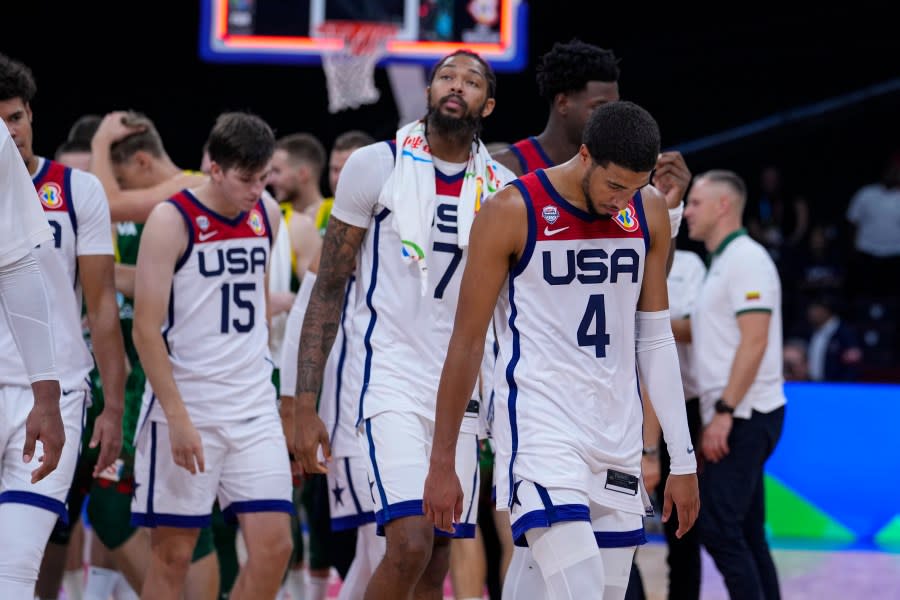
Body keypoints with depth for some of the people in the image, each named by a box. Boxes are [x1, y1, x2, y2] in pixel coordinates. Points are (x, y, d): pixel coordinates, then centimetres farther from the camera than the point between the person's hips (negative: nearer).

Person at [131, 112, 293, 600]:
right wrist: (177, 418, -18)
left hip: (254, 408, 5)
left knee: (273, 544, -4)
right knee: (172, 551, -1)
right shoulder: (172, 220, -10)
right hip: (185, 406, -5)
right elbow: (146, 328, -13)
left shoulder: (267, 214, 7)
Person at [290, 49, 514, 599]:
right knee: (411, 546, -21)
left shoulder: (503, 189, 6)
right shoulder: (377, 166, -3)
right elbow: (328, 290, -2)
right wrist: (305, 406, -6)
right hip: (391, 383, -4)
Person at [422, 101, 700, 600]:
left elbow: (655, 339, 13)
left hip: (617, 441, 6)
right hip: (541, 431, -6)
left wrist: (682, 459, 10)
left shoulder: (649, 212, 6)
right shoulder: (512, 213, -9)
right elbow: (468, 341, -3)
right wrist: (442, 463, -2)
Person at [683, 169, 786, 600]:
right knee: (744, 533, 9)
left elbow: (754, 342, -19)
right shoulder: (721, 263, 19)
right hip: (732, 418, 10)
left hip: (745, 416, -10)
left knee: (718, 527, -14)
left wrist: (724, 413, -22)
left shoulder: (746, 259, -11)